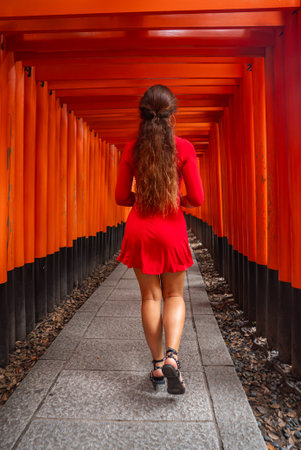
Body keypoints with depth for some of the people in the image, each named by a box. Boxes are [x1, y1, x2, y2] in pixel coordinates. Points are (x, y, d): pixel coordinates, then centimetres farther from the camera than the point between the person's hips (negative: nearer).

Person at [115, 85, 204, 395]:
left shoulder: (131, 149, 0)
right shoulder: (183, 148, -6)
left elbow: (121, 197, 2)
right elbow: (197, 198, -6)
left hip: (139, 229, 2)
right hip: (171, 230, -1)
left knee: (150, 296, 11)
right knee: (174, 295, 15)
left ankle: (158, 365, 19)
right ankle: (171, 356, -3)